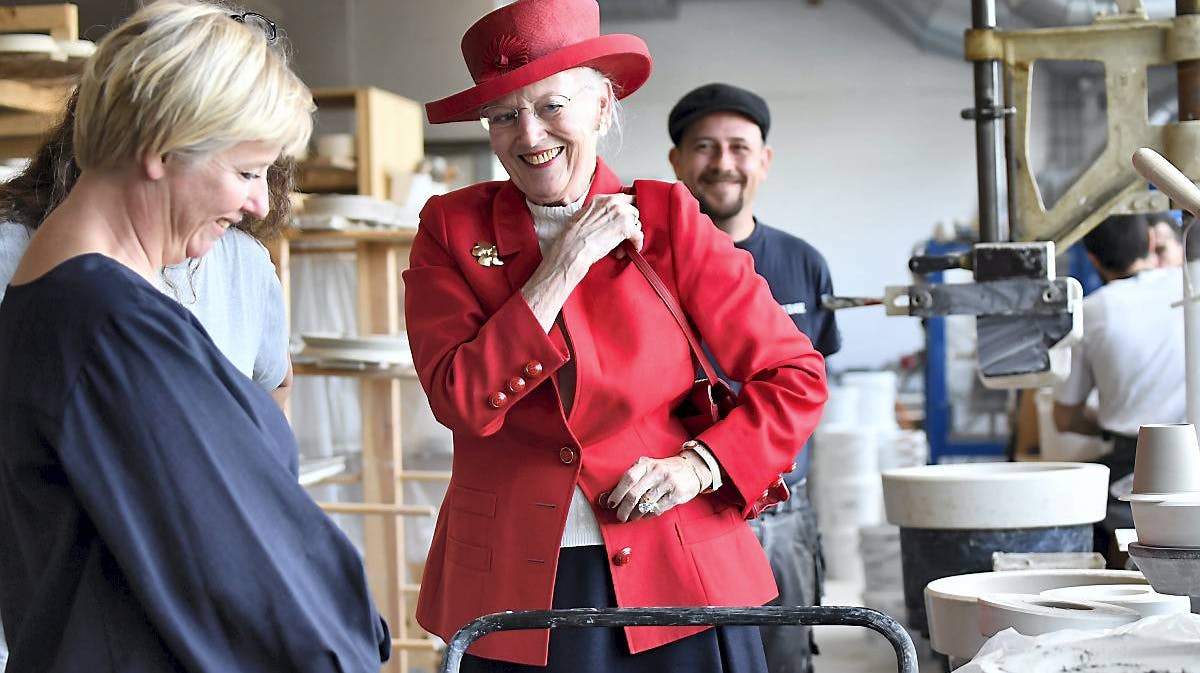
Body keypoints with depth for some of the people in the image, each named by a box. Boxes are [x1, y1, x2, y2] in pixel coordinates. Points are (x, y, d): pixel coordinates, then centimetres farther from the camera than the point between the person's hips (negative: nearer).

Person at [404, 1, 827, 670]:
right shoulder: (450, 228, 1)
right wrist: (566, 262, -13)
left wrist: (698, 466, -13)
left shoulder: (667, 218, 0)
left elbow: (795, 377, 1)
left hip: (678, 580, 0)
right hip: (513, 589, 0)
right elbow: (464, 402, -13)